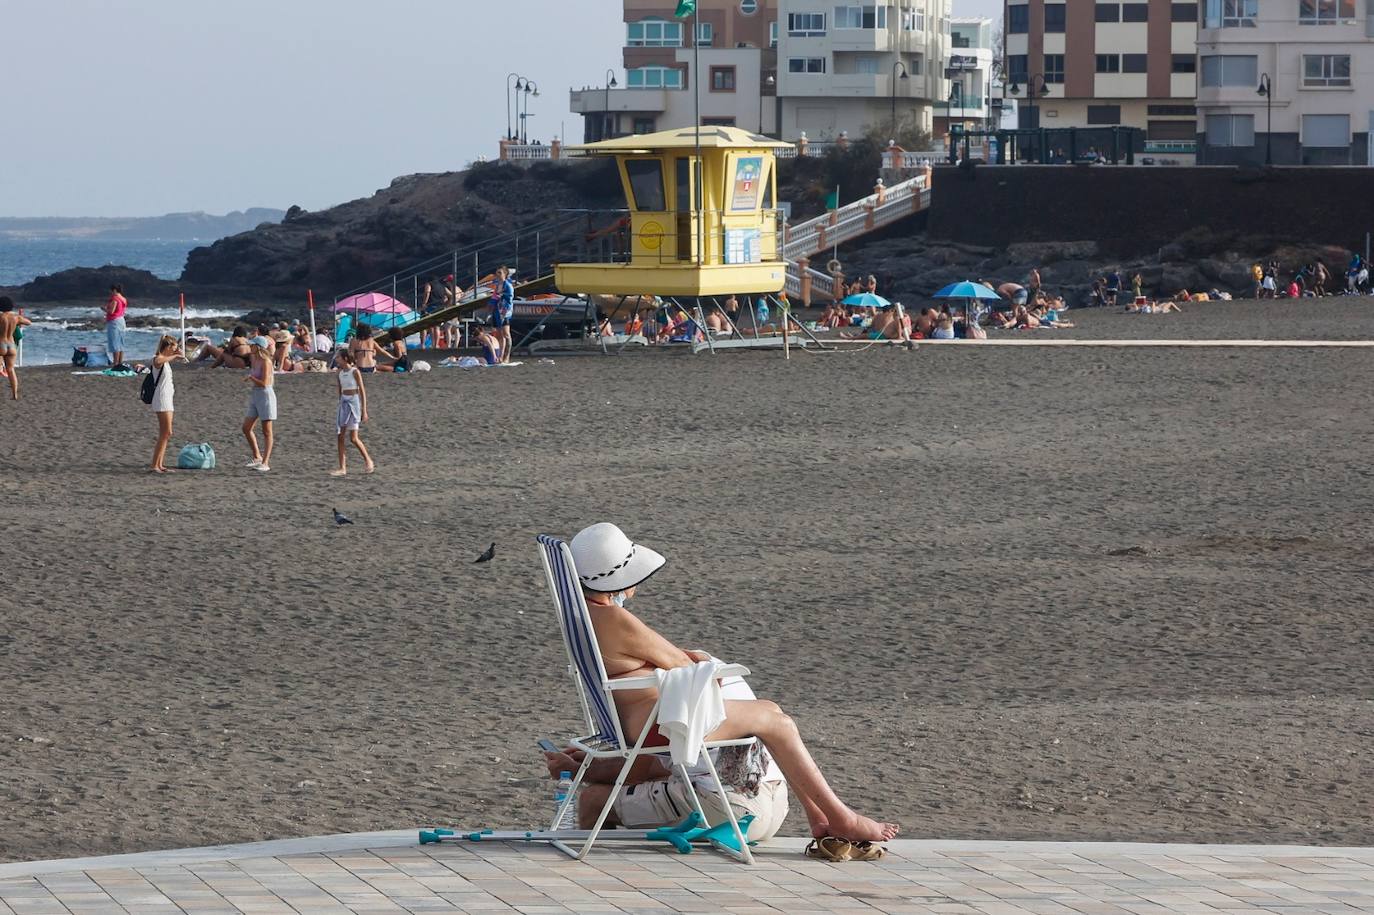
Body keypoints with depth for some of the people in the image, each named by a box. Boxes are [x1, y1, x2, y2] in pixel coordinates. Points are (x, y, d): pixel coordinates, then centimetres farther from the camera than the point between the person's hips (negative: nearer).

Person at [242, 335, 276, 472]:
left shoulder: (265, 362, -16)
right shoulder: (253, 359, 9)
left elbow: (264, 383, -21)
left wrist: (250, 377, -11)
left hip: (265, 395, -9)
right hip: (254, 395, 9)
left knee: (267, 432, -3)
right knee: (246, 428, 9)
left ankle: (265, 462, -1)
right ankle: (257, 457, 21)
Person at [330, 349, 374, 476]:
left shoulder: (355, 372, -10)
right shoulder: (339, 373, 8)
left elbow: (362, 391, -8)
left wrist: (364, 411, -11)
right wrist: (340, 407, 19)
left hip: (354, 402, -7)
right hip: (343, 403, 7)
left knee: (353, 438, -8)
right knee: (341, 437, 1)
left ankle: (368, 460, 13)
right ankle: (342, 468, 3)